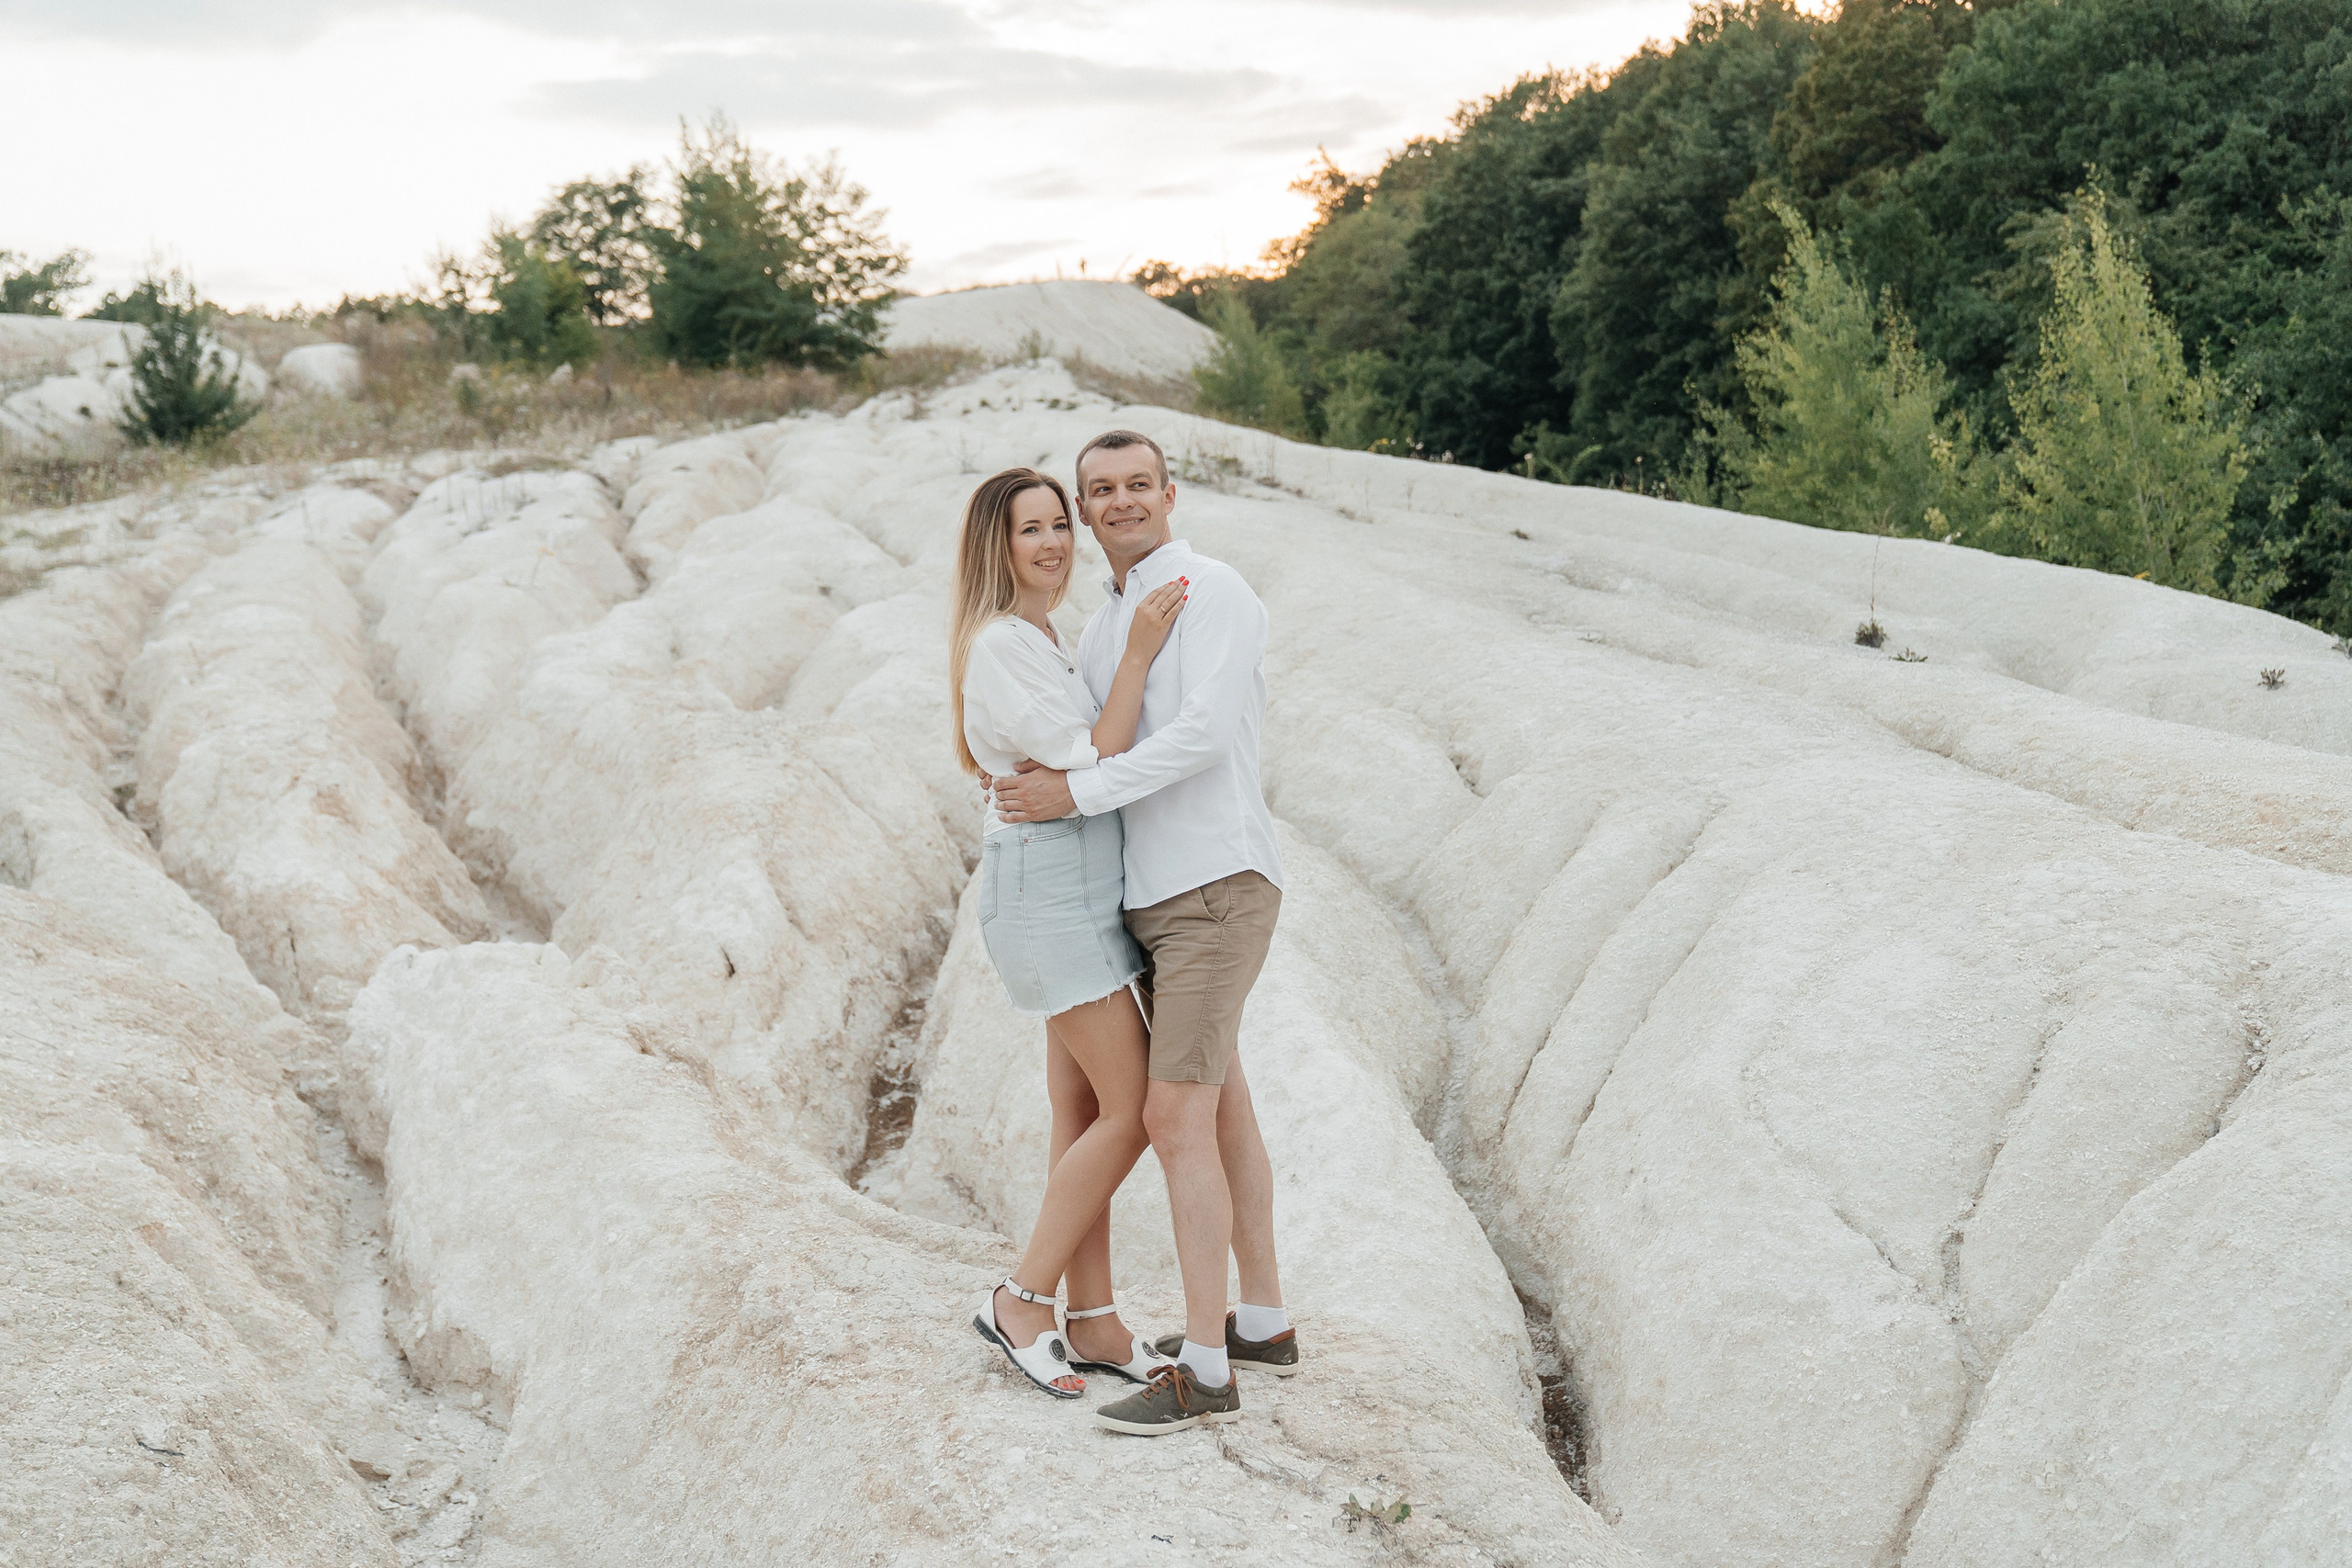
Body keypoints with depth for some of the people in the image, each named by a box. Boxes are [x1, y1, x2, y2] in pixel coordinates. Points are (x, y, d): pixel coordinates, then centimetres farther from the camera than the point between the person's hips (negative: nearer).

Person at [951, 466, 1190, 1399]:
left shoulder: (1040, 638, 17)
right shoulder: (1000, 645, -14)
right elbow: (1090, 764, -19)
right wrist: (1139, 652, -20)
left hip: (1078, 889, 10)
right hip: (1049, 886, -10)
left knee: (1086, 1112, 10)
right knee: (1131, 1113, -9)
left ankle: (1093, 1324, 15)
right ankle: (1021, 1303, 0)